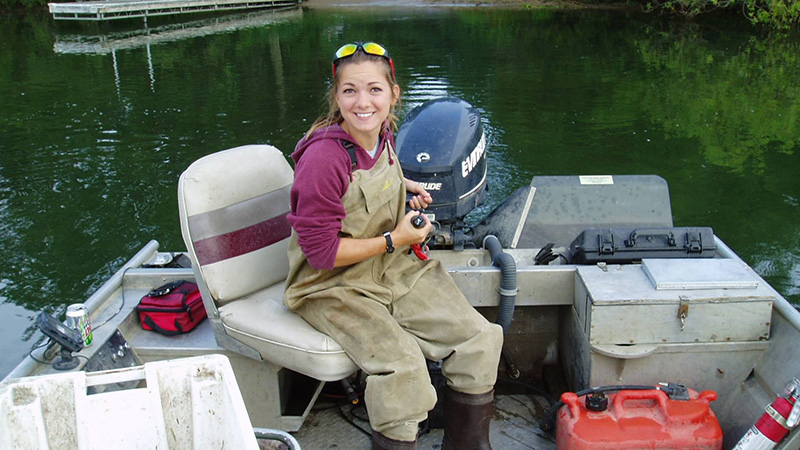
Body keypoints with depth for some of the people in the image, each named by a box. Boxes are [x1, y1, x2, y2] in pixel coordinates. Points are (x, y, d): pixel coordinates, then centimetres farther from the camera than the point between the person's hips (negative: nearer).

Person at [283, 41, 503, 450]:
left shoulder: (381, 134, 0)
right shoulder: (322, 159, -24)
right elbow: (321, 252, -22)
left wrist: (403, 188, 6)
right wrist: (395, 239, -16)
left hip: (395, 268, 7)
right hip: (332, 286, -7)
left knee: (480, 340, -3)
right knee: (401, 367, -29)